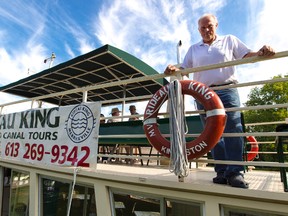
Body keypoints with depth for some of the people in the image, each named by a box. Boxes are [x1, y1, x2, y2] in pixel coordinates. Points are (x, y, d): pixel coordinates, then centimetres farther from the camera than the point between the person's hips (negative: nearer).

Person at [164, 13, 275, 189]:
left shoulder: (229, 40, 15)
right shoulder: (193, 49, 19)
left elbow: (248, 55, 6)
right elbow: (184, 69, 13)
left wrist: (261, 52, -17)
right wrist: (174, 69, -10)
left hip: (227, 91, -2)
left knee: (233, 130, -11)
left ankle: (235, 172, -5)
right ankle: (222, 172, 7)